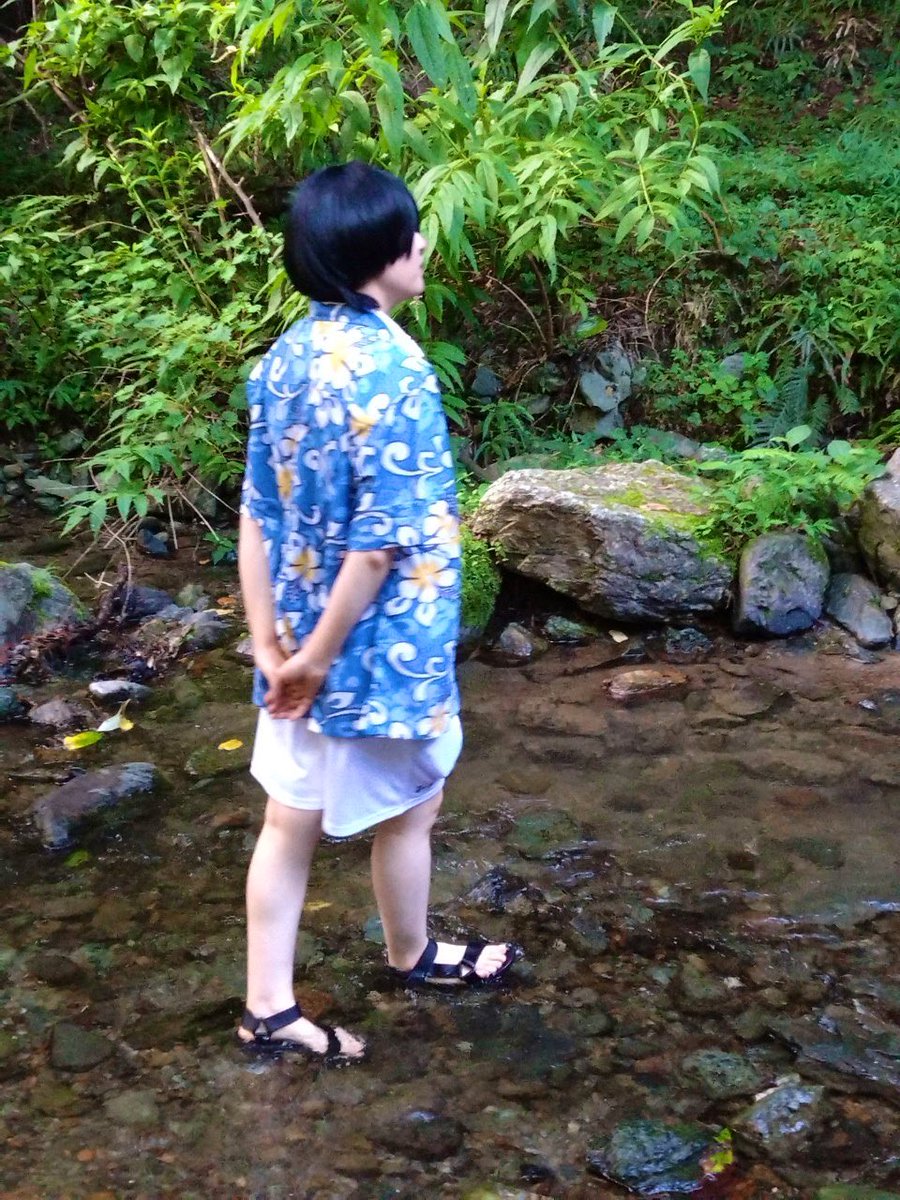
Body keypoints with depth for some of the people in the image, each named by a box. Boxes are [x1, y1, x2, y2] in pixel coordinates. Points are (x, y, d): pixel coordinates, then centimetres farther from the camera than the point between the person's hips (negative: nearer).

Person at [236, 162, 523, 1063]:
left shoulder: (285, 357, 1)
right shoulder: (393, 372, -23)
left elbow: (257, 517, 2)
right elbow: (381, 544, -25)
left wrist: (271, 645, 4)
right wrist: (319, 657, -15)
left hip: (304, 640, 7)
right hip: (380, 649, -7)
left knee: (290, 821, 15)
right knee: (408, 813, 17)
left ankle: (268, 1008, 24)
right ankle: (413, 958, 41)